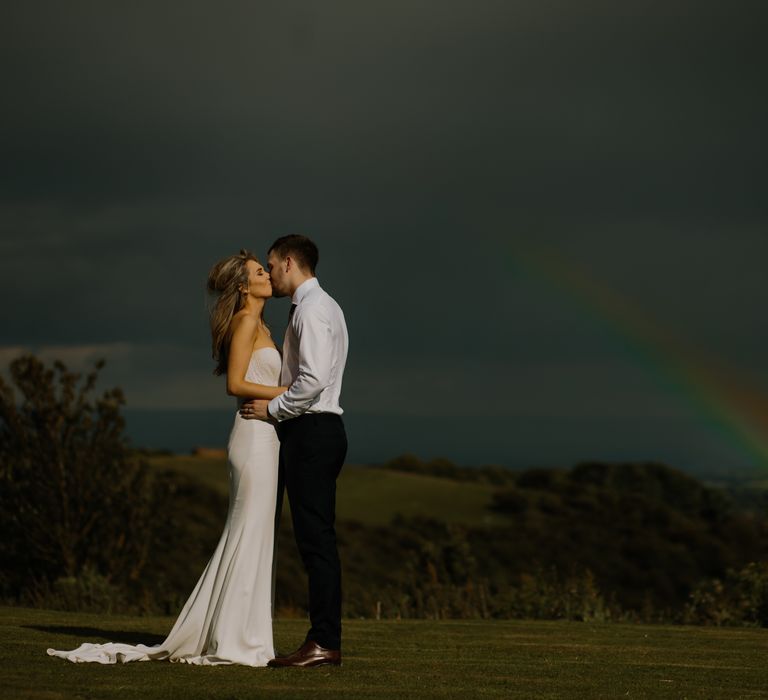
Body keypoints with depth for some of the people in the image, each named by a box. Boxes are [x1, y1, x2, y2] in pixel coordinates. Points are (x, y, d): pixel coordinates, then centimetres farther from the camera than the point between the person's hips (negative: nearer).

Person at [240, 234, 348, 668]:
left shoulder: (311, 309, -12)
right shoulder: (321, 305, 20)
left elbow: (313, 380, -22)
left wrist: (271, 409, -12)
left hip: (310, 431, -10)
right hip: (317, 431, 10)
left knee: (316, 538, -10)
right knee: (317, 538, 8)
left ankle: (325, 643, -10)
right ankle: (324, 640, 8)